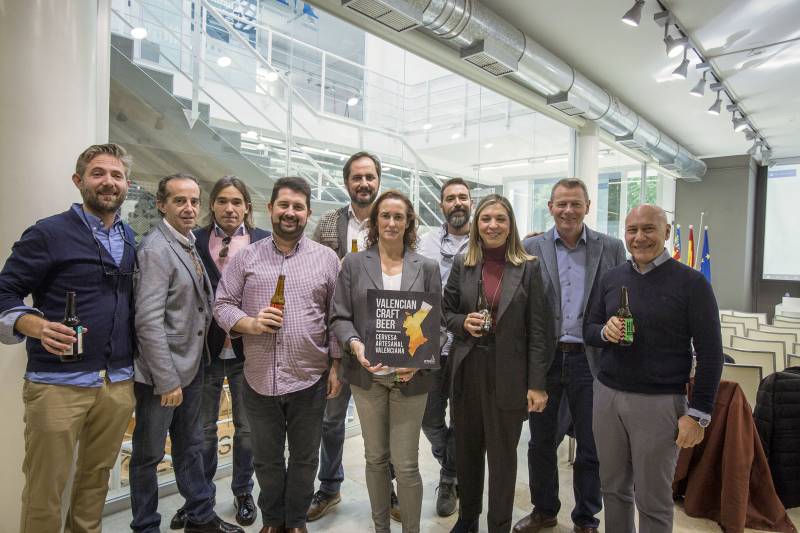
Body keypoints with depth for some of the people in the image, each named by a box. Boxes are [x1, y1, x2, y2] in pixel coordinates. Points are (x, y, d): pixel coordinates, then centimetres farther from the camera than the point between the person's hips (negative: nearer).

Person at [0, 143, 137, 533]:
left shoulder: (131, 239, 10)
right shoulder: (49, 233, -5)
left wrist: (139, 365, 6)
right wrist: (37, 326, -25)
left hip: (119, 383, 5)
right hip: (58, 382, -4)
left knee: (97, 479, 18)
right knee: (44, 490, 8)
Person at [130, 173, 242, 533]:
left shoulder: (189, 244, 7)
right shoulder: (156, 249, -17)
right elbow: (149, 321, -22)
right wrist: (167, 380, -20)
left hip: (190, 366, 8)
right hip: (162, 373, -8)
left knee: (190, 447, 20)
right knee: (149, 455, 11)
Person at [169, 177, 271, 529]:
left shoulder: (264, 241, -1)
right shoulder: (194, 241, 0)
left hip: (247, 350, 0)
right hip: (206, 348, 1)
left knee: (247, 428, 14)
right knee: (203, 429, 16)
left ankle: (243, 492, 35)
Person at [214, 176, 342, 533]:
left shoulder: (326, 259, 0)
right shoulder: (246, 257, 2)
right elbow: (222, 305, 3)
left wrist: (336, 365, -1)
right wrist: (251, 323, -16)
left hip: (310, 378, -1)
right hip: (259, 379, 1)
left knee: (304, 458, 15)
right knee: (266, 459, 18)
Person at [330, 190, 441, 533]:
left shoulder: (426, 268, 3)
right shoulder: (354, 264, 3)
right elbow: (339, 317, 1)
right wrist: (355, 345, -18)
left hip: (410, 376, -1)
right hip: (367, 375, 1)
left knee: (406, 464, 4)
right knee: (375, 458, 16)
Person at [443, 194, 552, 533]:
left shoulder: (528, 267, -3)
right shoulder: (462, 264, 3)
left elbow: (538, 329, -4)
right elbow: (445, 312, 10)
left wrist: (537, 384, -7)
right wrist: (462, 323, -12)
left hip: (509, 375, -2)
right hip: (467, 371, 3)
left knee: (503, 454, 10)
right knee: (467, 449, 16)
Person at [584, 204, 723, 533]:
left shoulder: (691, 283, -6)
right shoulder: (610, 279, 6)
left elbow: (710, 353, -5)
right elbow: (588, 331, 11)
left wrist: (698, 414, -9)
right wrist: (605, 331, -13)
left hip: (659, 403, -4)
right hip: (606, 395, 4)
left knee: (653, 501, 10)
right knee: (613, 488, 16)